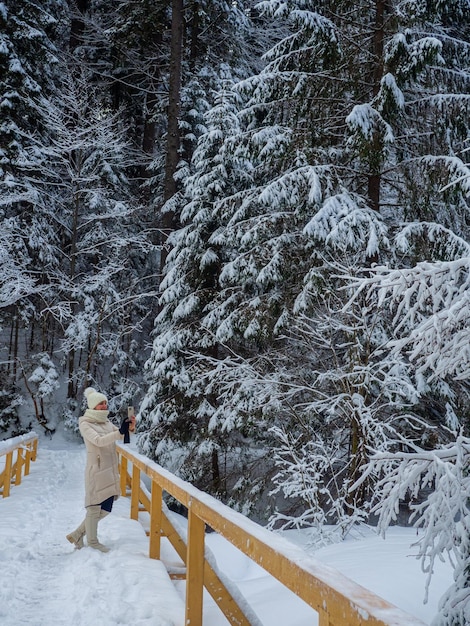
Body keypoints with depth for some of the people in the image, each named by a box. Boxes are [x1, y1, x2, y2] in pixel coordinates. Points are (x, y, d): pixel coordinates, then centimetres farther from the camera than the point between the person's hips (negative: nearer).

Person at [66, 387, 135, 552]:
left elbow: (121, 436, 5)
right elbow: (98, 440, -22)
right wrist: (119, 432, -35)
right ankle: (92, 541, 19)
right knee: (95, 506, 3)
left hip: (110, 470, 8)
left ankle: (77, 535, 27)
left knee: (105, 509, 13)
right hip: (97, 470, -8)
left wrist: (130, 428, -17)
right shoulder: (85, 424, -7)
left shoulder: (106, 422, 14)